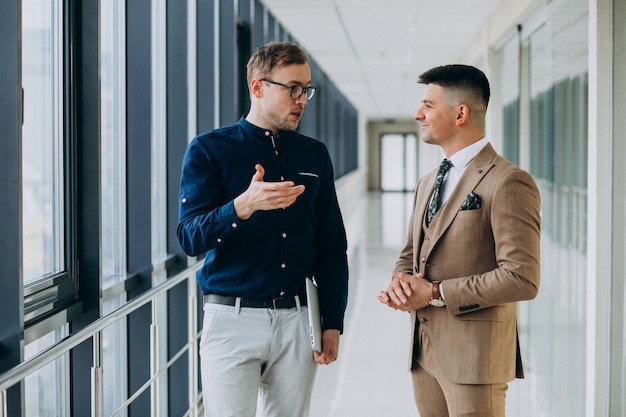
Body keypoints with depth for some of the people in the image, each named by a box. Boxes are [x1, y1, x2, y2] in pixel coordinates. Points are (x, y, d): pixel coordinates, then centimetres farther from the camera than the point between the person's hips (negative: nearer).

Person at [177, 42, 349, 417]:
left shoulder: (314, 155, 11)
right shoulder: (209, 150, 0)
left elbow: (332, 246, 13)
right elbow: (190, 238, -11)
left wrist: (333, 323, 6)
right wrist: (243, 206, -29)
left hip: (295, 319, 4)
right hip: (233, 318, -3)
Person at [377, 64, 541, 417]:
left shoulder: (509, 182, -12)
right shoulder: (428, 184, 16)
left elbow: (522, 279, -18)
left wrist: (436, 292, -16)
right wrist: (400, 282, -2)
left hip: (475, 357, -7)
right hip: (425, 352, 8)